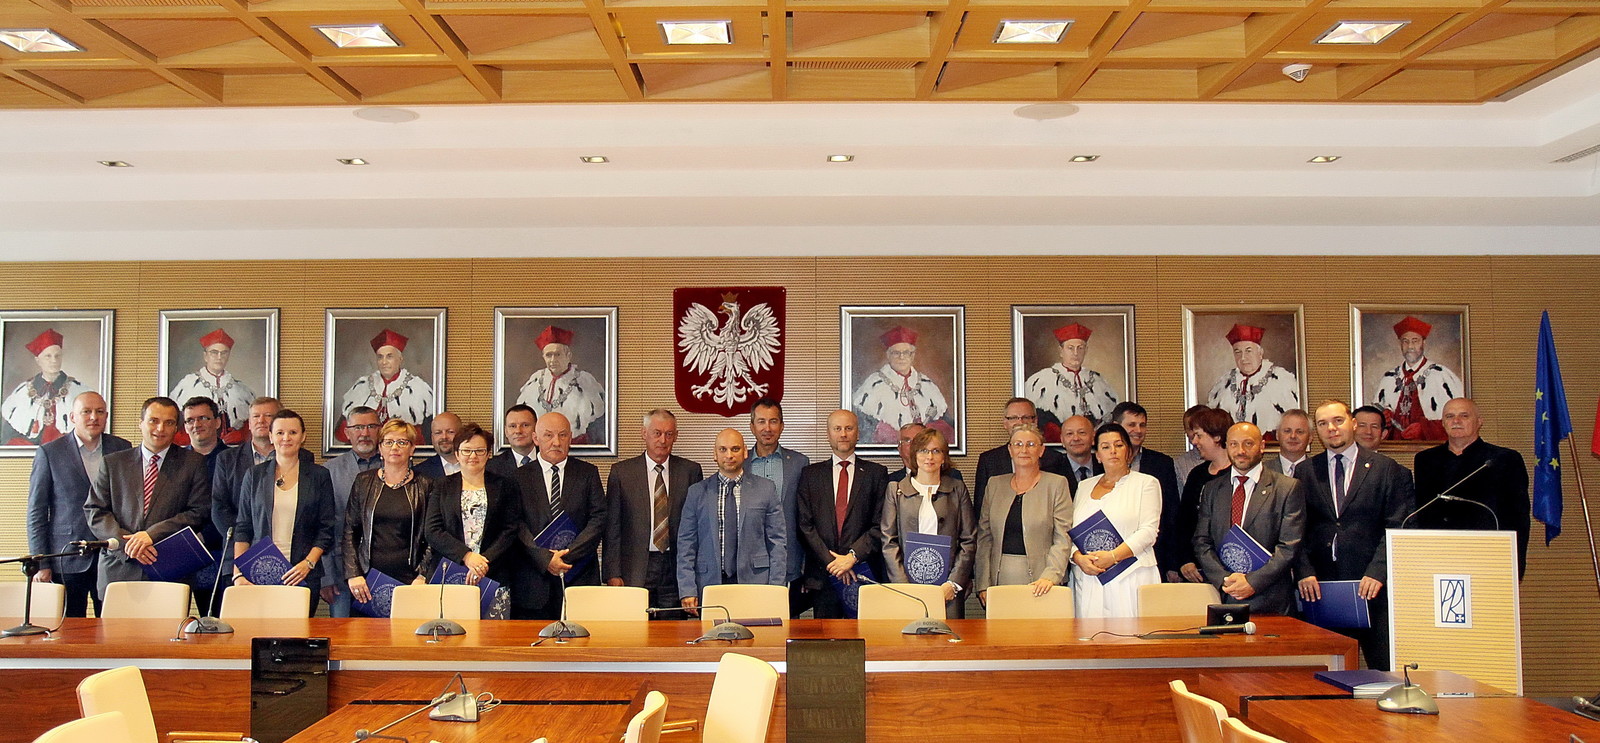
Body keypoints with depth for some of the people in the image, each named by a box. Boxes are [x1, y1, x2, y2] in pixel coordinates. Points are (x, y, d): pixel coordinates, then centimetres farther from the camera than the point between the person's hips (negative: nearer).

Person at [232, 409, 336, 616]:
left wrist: (308, 563, -9)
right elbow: (242, 528, 9)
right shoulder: (255, 475, 10)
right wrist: (238, 573, -2)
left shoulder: (319, 476, 6)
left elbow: (327, 529, 5)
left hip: (303, 576, -1)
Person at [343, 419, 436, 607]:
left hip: (408, 580, -1)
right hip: (368, 580, 1)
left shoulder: (424, 486, 6)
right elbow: (349, 532, 9)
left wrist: (422, 577, -5)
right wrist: (353, 575, -2)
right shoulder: (364, 482, 9)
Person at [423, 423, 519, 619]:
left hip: (494, 577, 0)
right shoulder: (441, 486, 14)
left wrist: (485, 562, -10)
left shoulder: (505, 486, 11)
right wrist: (466, 557, -10)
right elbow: (433, 531, 4)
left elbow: (511, 530, 3)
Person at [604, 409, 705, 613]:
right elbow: (612, 527, 3)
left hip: (676, 568, 1)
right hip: (634, 572, -1)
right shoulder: (621, 472, 4)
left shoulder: (690, 471, 6)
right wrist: (612, 573, -4)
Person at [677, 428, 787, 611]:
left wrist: (775, 592, -2)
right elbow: (686, 545, 6)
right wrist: (687, 590, -3)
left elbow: (777, 543, 6)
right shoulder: (697, 492, 8)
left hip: (755, 582, 0)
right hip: (710, 584, 0)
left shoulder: (766, 489, 7)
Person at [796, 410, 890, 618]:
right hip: (822, 575, 1)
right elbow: (805, 524, 3)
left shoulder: (877, 473, 7)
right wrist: (831, 560, -7)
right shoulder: (810, 474, 10)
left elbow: (881, 524, 0)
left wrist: (853, 556, -10)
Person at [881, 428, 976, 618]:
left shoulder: (958, 489, 10)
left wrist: (954, 583, -4)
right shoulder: (895, 490, 9)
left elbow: (969, 540, 7)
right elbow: (888, 541, 3)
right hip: (908, 583, 0)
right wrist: (903, 585, -7)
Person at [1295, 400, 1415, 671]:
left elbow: (1397, 528, -1)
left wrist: (1378, 572, -13)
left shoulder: (1386, 469, 5)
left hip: (1372, 586, -1)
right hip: (1321, 586, 2)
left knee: (1385, 668, -2)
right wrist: (1305, 573, -5)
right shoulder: (1305, 472, 11)